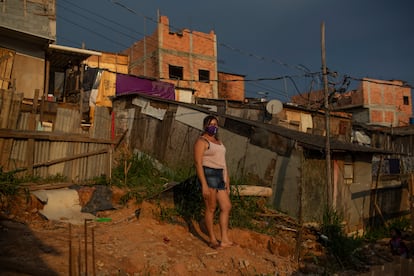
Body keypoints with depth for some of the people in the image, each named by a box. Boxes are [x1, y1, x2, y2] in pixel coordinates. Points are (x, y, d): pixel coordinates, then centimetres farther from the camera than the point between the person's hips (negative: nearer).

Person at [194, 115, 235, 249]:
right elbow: (198, 163, -14)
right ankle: (212, 240, 9)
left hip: (219, 176, 8)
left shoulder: (219, 142, 19)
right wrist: (204, 185, -21)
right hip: (208, 175, -8)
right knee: (211, 208, -3)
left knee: (227, 207, 6)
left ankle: (224, 240, 11)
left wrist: (227, 183, 17)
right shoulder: (201, 141, -6)